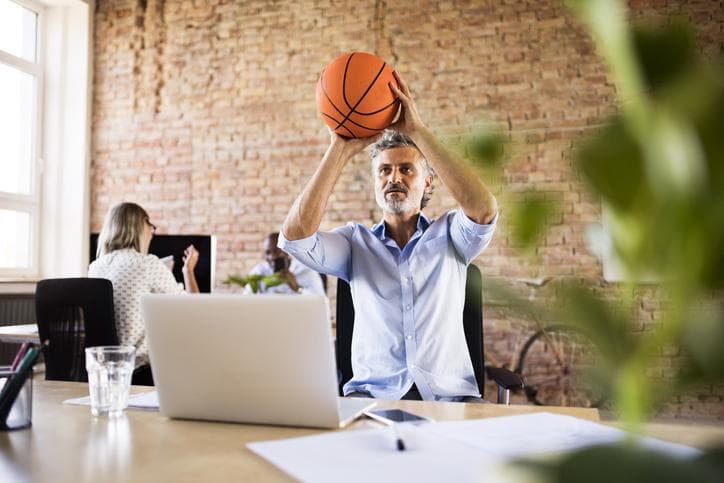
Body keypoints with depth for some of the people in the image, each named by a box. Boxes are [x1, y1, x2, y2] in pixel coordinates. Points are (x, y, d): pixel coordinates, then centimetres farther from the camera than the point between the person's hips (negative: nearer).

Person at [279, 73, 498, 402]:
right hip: (371, 393, 0)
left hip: (449, 394, 0)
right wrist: (341, 150, -11)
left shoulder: (449, 235, 8)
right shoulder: (356, 242, 9)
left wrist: (418, 132, -16)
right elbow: (294, 236, -9)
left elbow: (484, 210, -15)